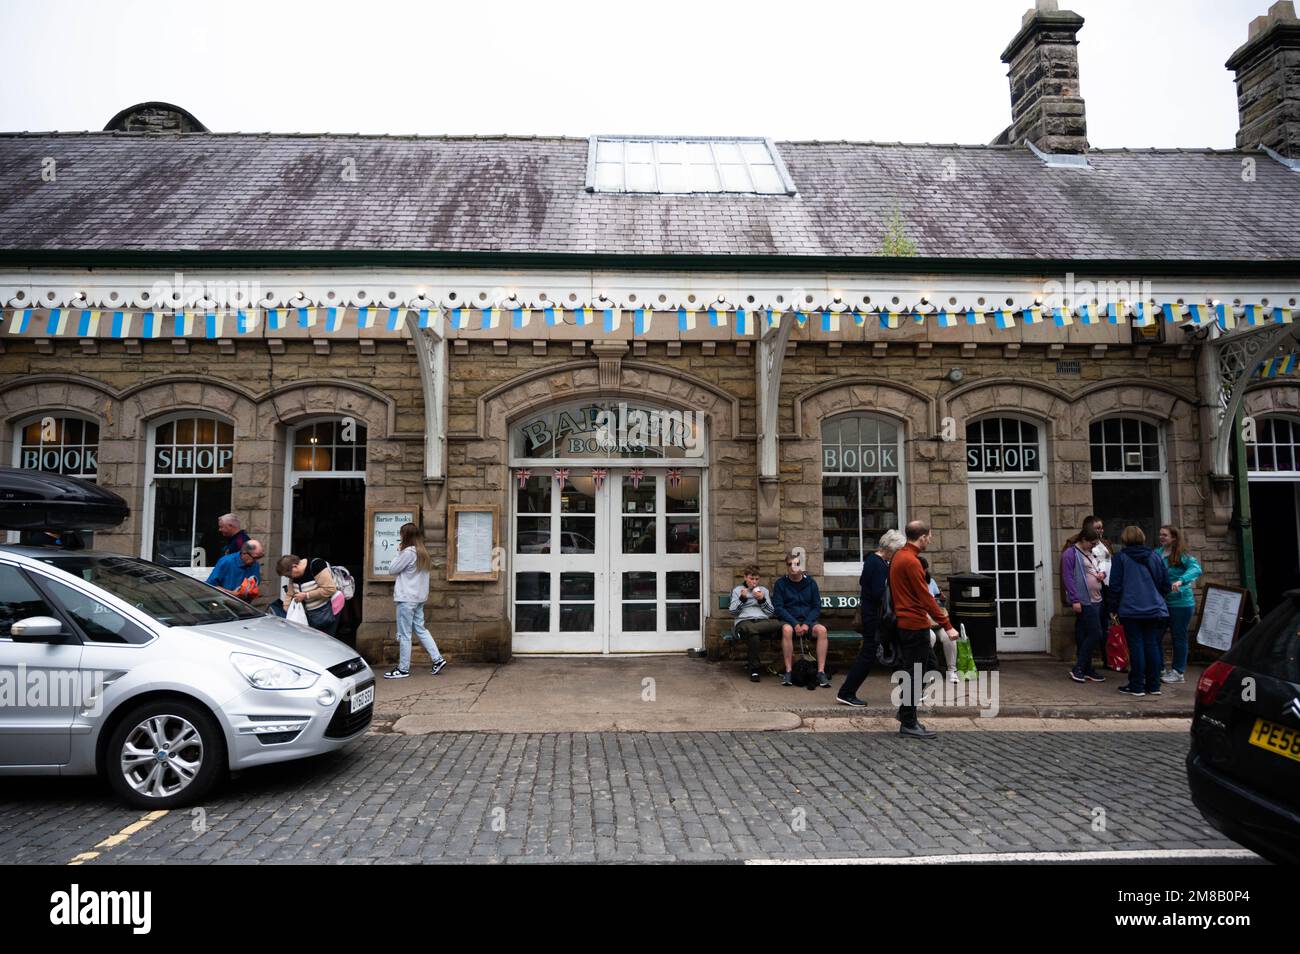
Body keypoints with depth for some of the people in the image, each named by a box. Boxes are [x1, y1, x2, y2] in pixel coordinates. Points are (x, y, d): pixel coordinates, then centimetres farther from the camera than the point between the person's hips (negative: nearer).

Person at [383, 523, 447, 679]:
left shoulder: (408, 552, -15)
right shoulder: (422, 553, 12)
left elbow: (392, 569, -7)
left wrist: (398, 552, 0)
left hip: (407, 599, -9)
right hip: (419, 598, 9)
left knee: (404, 635, -1)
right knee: (421, 629, 14)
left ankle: (403, 669, 6)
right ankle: (438, 659, 10)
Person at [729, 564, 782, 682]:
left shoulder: (764, 590, 26)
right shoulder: (737, 590, 20)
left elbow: (771, 613, 16)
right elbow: (733, 612, 9)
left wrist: (762, 600, 1)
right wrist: (742, 598, -4)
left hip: (763, 621, 2)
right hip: (744, 621, -2)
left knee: (777, 624, -37)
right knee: (754, 635, -42)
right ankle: (754, 670, -33)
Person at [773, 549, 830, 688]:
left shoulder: (811, 582, 7)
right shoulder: (781, 584, 1)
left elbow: (817, 607, 5)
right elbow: (778, 607, -5)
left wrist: (807, 624, -12)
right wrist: (795, 624, -17)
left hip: (808, 620, 2)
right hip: (788, 620, -2)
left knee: (822, 630, -30)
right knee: (787, 630, -36)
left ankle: (821, 672, -26)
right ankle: (789, 671, -28)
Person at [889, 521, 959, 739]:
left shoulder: (898, 557, 11)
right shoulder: (911, 562, -19)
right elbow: (926, 597, -20)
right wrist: (947, 626, -17)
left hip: (903, 623, 10)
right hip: (915, 625, -10)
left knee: (908, 670, 19)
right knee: (915, 674, -3)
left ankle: (905, 712, 30)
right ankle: (909, 724, 2)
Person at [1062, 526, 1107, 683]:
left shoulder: (1091, 553, 16)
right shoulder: (1070, 553, -10)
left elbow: (1096, 569, 30)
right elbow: (1068, 577, -15)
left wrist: (1101, 574, 5)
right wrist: (1074, 600, -19)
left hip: (1096, 600, 8)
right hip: (1084, 602, -8)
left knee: (1084, 636, 11)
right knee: (1095, 634, -10)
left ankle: (1086, 669, 16)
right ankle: (1078, 669, -2)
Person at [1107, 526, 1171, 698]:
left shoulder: (1121, 557, -3)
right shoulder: (1155, 556, 9)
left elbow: (1115, 585, -4)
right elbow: (1166, 584, 12)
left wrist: (1114, 608, 4)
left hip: (1130, 610, -4)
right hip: (1155, 609, 4)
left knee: (1136, 646, -2)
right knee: (1152, 645, 8)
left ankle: (1137, 686, 1)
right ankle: (1153, 686, 12)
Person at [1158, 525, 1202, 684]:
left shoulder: (1182, 556, -10)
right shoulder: (1157, 554, 3)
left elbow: (1196, 569, -25)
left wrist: (1181, 581, -39)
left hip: (1180, 603, -5)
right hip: (1161, 602, 5)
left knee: (1178, 637, 5)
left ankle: (1178, 672, 15)